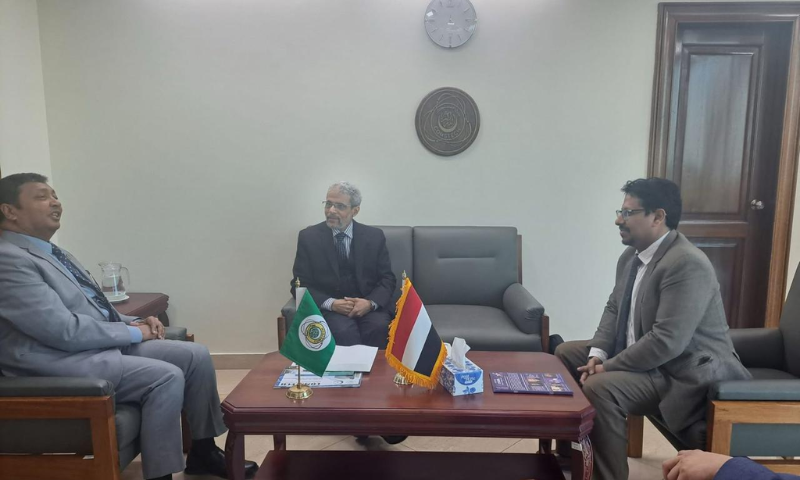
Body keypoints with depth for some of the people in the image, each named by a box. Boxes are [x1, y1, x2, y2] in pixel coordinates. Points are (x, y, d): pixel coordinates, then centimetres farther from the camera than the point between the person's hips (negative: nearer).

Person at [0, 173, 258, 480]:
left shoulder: (50, 252, 17)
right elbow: (65, 331, -23)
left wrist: (134, 322, 3)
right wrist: (133, 333, -12)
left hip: (104, 345, 10)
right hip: (64, 364, -9)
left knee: (196, 356, -1)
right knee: (166, 377, -25)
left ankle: (203, 452, 11)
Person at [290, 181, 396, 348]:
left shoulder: (374, 236, 4)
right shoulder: (309, 236, 1)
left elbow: (387, 279, 5)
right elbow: (300, 284, 0)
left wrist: (371, 302, -16)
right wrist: (331, 303, -17)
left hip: (369, 306, 2)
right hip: (329, 308, -1)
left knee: (379, 327, -30)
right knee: (344, 331, -33)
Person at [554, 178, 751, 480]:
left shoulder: (687, 264, -25)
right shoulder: (631, 255, 5)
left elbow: (667, 341, -31)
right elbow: (614, 308, 12)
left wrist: (609, 367, -21)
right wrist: (598, 355, -5)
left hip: (683, 373, -10)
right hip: (641, 355, 10)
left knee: (598, 388, -30)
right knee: (566, 354, 12)